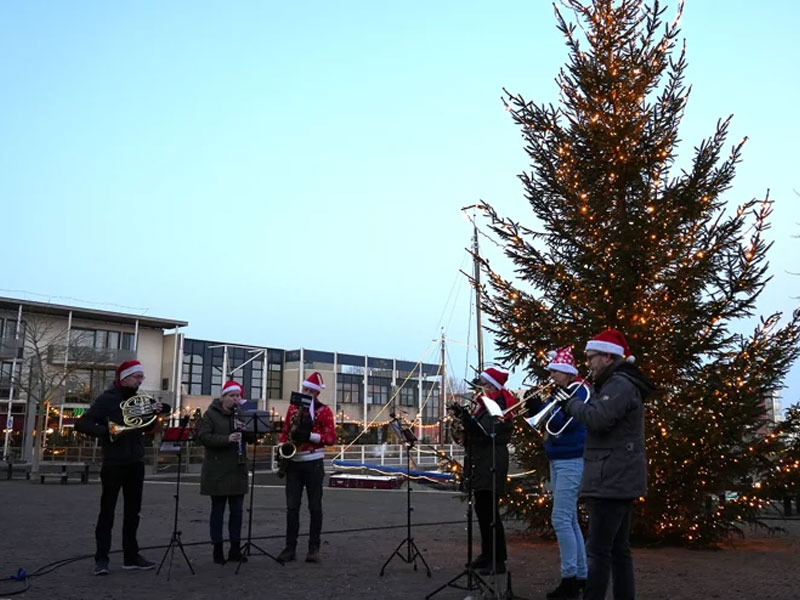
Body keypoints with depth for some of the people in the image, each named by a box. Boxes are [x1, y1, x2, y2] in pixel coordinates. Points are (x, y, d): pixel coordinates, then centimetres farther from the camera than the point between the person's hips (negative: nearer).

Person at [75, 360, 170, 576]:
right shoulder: (107, 398, -8)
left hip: (135, 463, 6)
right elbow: (81, 424, -14)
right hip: (114, 463, -6)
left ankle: (131, 556, 17)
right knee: (107, 511, 1)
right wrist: (106, 431, -24)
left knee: (133, 511, 10)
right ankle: (101, 558, 7)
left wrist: (154, 414, -2)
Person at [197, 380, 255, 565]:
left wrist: (244, 429, -13)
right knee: (218, 510, 4)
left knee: (237, 510, 7)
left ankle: (235, 549, 16)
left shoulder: (240, 414, 11)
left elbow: (253, 439, 8)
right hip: (218, 471, -4)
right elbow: (203, 436, -14)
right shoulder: (211, 414, -2)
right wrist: (227, 439, -25)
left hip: (238, 470, 4)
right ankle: (217, 550, 13)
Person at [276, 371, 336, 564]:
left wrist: (309, 435, -21)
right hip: (293, 463, 4)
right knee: (292, 507, 3)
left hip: (313, 464, -3)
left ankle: (314, 549, 9)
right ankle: (290, 547, 9)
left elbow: (331, 438, -8)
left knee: (315, 507, 3)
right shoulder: (293, 407, 9)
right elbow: (285, 431, 15)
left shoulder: (324, 410, -3)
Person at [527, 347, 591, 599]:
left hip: (572, 462, -9)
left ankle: (569, 579, -3)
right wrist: (534, 407, -1)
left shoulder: (580, 390, -12)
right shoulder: (559, 392, 14)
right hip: (557, 461, 9)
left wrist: (541, 407, -17)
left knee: (561, 519, -11)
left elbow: (564, 424, -21)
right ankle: (581, 576, 19)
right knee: (569, 520, 12)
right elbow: (548, 424, 14)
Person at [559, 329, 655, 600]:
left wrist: (571, 403, -12)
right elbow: (601, 420, 20)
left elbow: (597, 419, -28)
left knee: (598, 550, -9)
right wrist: (578, 404, 5)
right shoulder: (617, 384, 19)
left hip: (612, 480, -11)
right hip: (618, 478, 11)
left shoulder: (620, 384, -15)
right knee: (618, 549, 13)